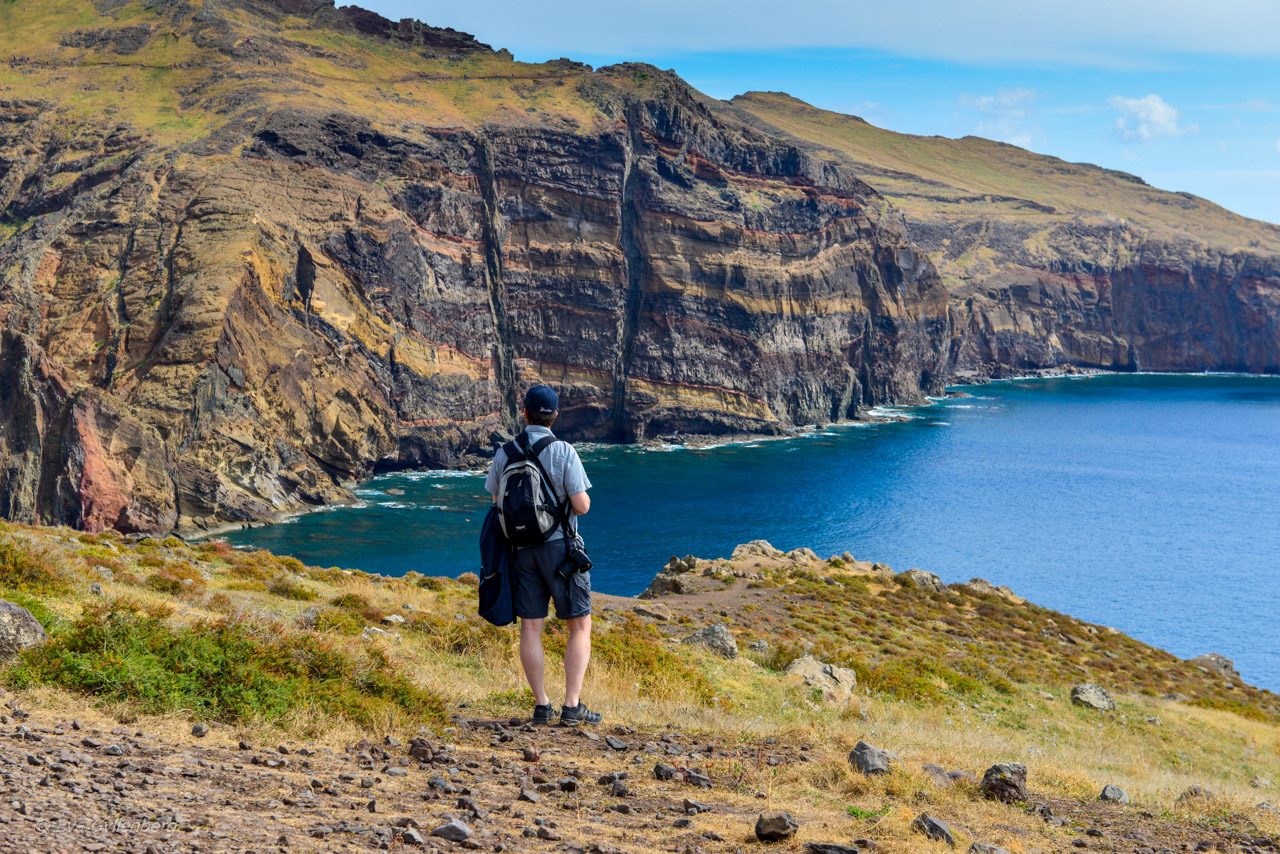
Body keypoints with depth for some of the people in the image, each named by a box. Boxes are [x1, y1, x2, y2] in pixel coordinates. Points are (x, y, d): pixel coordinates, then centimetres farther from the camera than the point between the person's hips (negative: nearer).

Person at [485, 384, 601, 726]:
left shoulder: (504, 454, 0)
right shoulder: (563, 452, -12)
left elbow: (498, 502, 11)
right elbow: (582, 506, -14)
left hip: (521, 549, 4)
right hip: (559, 546, -3)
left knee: (530, 628, 7)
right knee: (580, 627, 5)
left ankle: (541, 706, 7)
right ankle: (572, 706, -3)